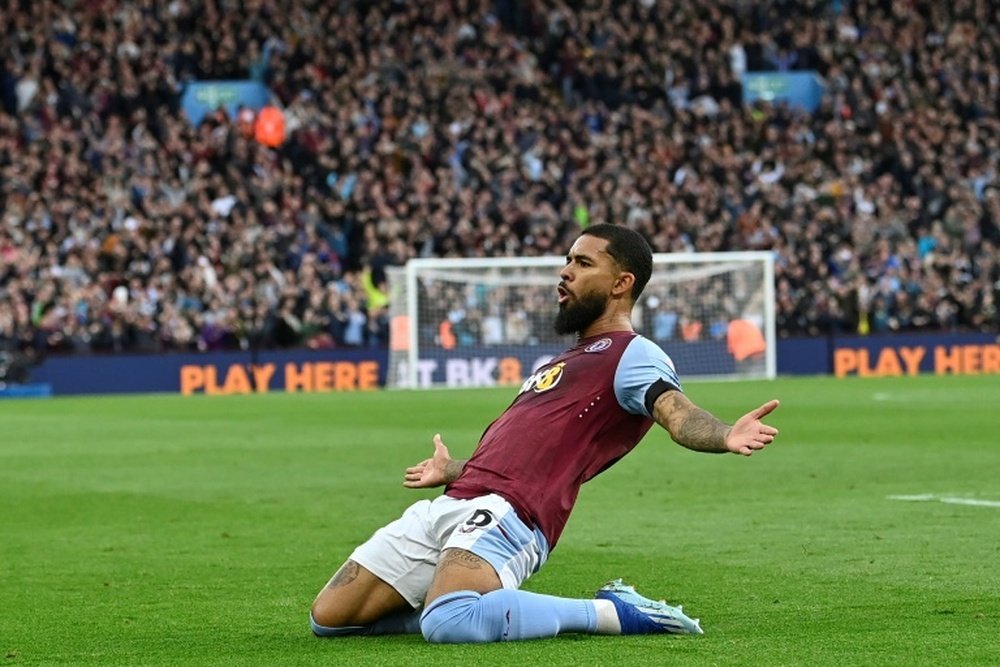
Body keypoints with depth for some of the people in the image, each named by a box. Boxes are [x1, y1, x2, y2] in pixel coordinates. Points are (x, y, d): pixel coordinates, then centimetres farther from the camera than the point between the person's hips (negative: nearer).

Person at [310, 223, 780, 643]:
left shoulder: (631, 355, 0)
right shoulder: (564, 363, 29)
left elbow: (677, 415, -19)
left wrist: (725, 436, -42)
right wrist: (453, 471, 52)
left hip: (505, 513, -9)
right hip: (451, 505, 9)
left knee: (446, 624, -38)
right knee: (329, 618, 3)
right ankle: (484, 609, 10)